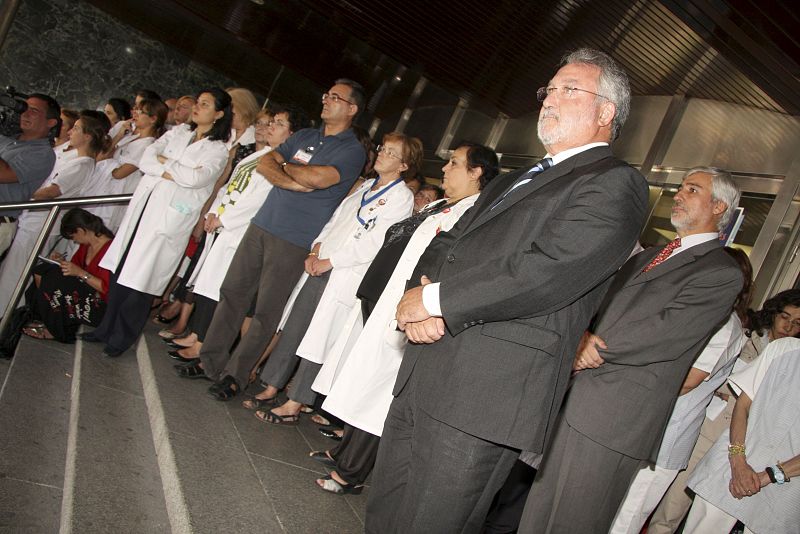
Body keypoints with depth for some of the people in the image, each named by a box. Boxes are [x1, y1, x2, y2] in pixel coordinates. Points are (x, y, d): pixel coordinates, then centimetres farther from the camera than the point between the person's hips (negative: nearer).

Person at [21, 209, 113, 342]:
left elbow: (108, 289, -24)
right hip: (84, 291, 10)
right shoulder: (86, 245, 6)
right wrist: (62, 262, -1)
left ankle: (56, 331, -4)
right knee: (41, 272, 2)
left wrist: (80, 273, -26)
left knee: (53, 279, -21)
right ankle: (48, 321, -1)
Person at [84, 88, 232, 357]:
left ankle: (123, 336, 13)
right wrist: (174, 173, -11)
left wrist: (164, 161, -6)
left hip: (170, 215, -5)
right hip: (144, 203, 5)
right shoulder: (177, 132, 15)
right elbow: (146, 159, 4)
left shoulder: (218, 150, 0)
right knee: (121, 267, 7)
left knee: (141, 274, -2)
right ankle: (107, 327, 21)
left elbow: (196, 178, -17)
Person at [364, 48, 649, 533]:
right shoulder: (513, 181, 25)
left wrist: (435, 299, -13)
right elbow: (447, 243, 20)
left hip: (487, 398, -8)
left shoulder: (615, 183, -4)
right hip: (424, 378, 8)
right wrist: (423, 286, -3)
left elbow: (548, 269, -19)